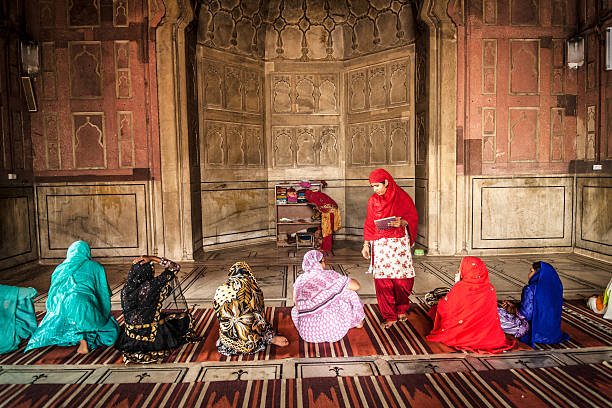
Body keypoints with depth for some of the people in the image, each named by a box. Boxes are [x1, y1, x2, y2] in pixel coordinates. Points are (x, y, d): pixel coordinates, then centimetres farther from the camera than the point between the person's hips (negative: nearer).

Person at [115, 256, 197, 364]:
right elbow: (175, 267, -14)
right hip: (152, 336, -5)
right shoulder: (152, 285, -22)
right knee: (184, 316, 14)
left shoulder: (126, 288, -7)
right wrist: (152, 258, -14)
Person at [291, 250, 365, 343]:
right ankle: (358, 322, 36)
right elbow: (356, 286, 1)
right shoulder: (329, 275, -7)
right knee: (349, 292, 14)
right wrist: (346, 280, 23)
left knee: (295, 310, 35)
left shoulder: (300, 279, 4)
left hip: (307, 334, 4)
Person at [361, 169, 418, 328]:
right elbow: (369, 224, 13)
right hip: (380, 244, 2)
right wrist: (366, 244, 6)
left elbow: (413, 217, 5)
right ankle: (389, 315, 8)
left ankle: (401, 308, 26)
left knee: (402, 278, 0)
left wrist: (402, 222, -16)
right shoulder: (372, 200, 9)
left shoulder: (402, 197, 1)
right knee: (382, 279, -3)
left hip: (399, 243, -1)